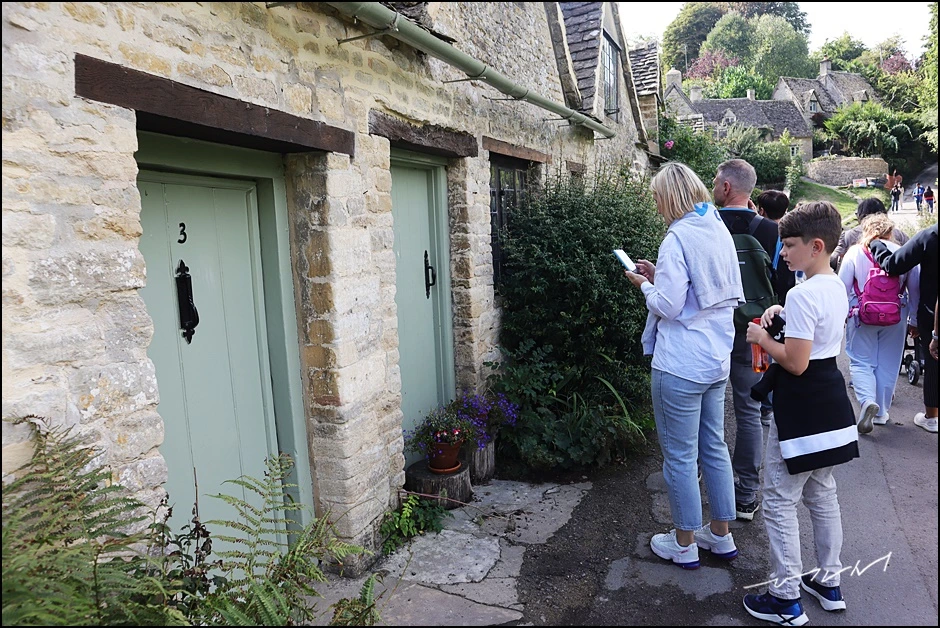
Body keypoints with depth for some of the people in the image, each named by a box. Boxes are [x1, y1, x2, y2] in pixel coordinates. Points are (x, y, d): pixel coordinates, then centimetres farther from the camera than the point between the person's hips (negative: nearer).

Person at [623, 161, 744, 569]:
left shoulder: (678, 238, -18)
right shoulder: (720, 231, 8)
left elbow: (669, 307, -20)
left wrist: (645, 285, -2)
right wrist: (660, 275, 12)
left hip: (681, 367, -9)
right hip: (717, 360, 9)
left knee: (680, 456, 6)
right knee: (714, 447, 19)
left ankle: (684, 543, 22)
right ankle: (721, 534, 34)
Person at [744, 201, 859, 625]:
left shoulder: (802, 294, -23)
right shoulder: (837, 288, 7)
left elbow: (795, 362, -24)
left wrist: (761, 338, -10)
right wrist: (783, 313, 9)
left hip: (801, 409, -10)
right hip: (830, 403, 10)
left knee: (779, 503, 2)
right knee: (822, 496, 21)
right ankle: (829, 582, 35)